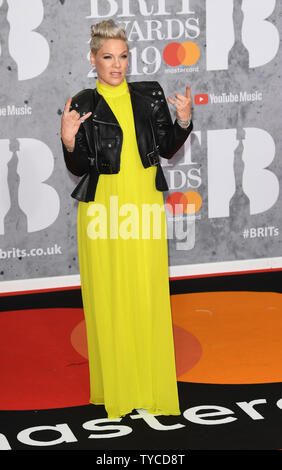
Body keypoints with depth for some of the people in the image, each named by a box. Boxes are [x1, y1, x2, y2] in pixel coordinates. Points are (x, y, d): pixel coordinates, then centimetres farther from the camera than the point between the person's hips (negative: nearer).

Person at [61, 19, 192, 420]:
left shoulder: (150, 95, 6)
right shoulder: (84, 104, -1)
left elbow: (168, 149, 11)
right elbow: (79, 168, 0)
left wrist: (183, 119, -5)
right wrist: (69, 141, -18)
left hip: (145, 207, 2)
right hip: (103, 209, -2)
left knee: (149, 295, 2)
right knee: (109, 298, 2)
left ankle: (152, 387, 12)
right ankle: (115, 384, 14)